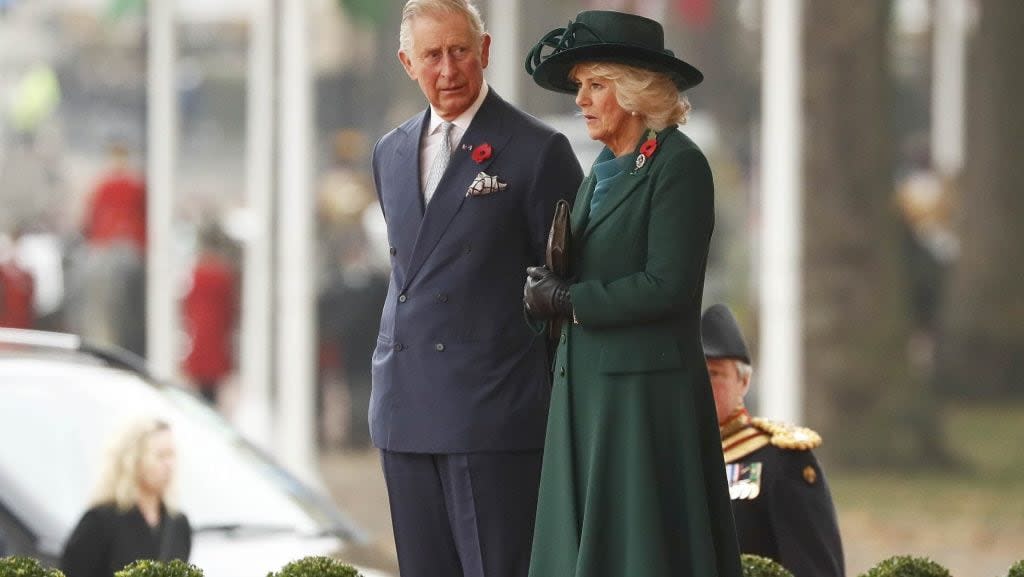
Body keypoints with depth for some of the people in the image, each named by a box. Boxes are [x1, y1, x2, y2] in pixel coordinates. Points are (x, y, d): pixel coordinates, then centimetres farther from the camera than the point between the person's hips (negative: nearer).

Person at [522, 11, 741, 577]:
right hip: (585, 392, 8)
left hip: (646, 396, -8)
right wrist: (546, 287, 0)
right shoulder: (602, 173, 17)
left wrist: (569, 301, -11)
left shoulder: (679, 165, -10)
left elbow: (666, 286, -18)